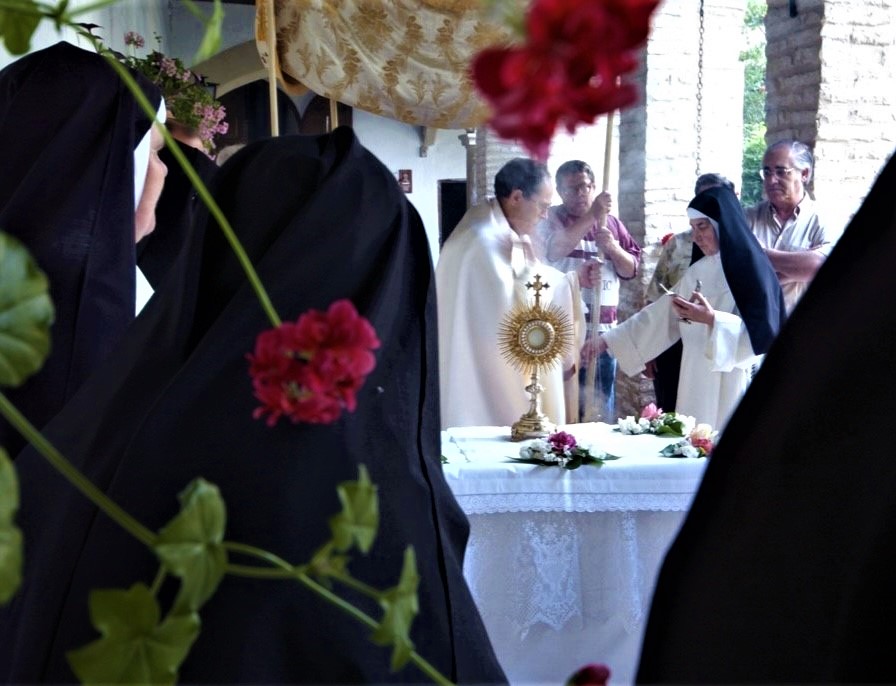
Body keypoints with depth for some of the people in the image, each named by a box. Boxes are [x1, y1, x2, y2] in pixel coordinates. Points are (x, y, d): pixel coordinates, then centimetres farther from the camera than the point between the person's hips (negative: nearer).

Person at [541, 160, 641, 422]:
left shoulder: (611, 223, 14)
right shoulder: (551, 219, 2)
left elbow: (631, 269, 11)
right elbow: (553, 251, -20)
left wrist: (612, 247, -9)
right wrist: (591, 216, -24)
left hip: (603, 327, 4)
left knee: (602, 405, 8)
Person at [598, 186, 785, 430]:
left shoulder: (753, 270, -8)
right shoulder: (698, 270, 12)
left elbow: (764, 330, -14)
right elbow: (660, 315, 13)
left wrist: (712, 319, -23)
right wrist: (607, 340, 8)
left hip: (732, 386, -6)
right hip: (696, 381, 6)